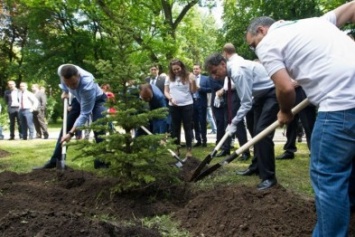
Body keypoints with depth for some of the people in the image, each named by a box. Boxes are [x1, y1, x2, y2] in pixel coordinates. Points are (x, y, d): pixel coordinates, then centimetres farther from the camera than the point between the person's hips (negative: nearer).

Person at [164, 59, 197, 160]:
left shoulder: (188, 76, -3)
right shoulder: (169, 78, 5)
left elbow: (193, 91, -4)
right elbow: (166, 91, 9)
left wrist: (193, 81, -22)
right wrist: (170, 98, -10)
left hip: (187, 105, -3)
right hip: (173, 106, 3)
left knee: (188, 127, 1)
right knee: (175, 128, 8)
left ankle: (189, 149, 5)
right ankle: (176, 149, 18)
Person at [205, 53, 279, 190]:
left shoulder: (238, 72, -28)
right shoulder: (233, 69, 2)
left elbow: (246, 102, -26)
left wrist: (234, 123, -18)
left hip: (272, 92, -10)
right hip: (261, 93, 10)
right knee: (257, 131, 14)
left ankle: (268, 177, -9)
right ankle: (256, 167, 27)